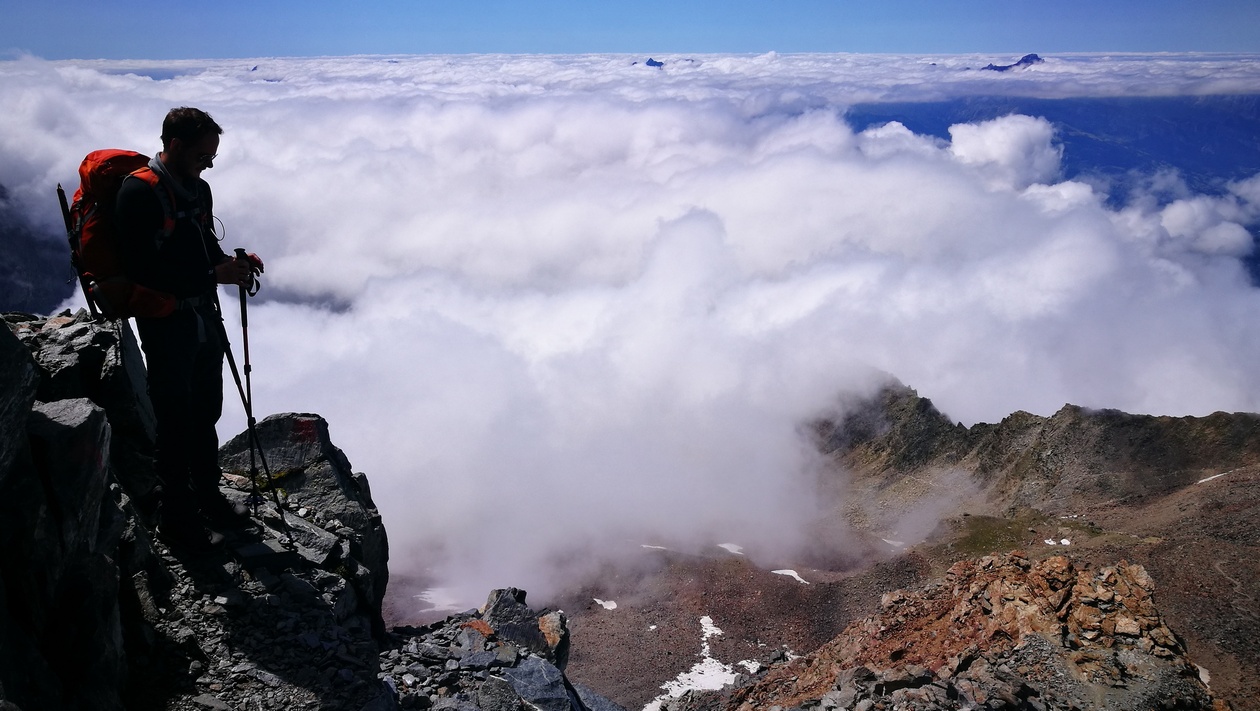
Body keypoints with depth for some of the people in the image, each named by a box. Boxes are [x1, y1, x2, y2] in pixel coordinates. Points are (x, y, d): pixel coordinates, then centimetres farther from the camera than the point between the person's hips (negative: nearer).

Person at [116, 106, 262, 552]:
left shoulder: (198, 189, 8)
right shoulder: (138, 193, -18)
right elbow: (143, 271, -24)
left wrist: (234, 262, -2)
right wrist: (215, 274, -25)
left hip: (204, 318, 8)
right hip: (165, 326, -8)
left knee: (206, 415, 19)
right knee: (175, 425, 3)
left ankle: (208, 497, 36)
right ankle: (176, 518, 18)